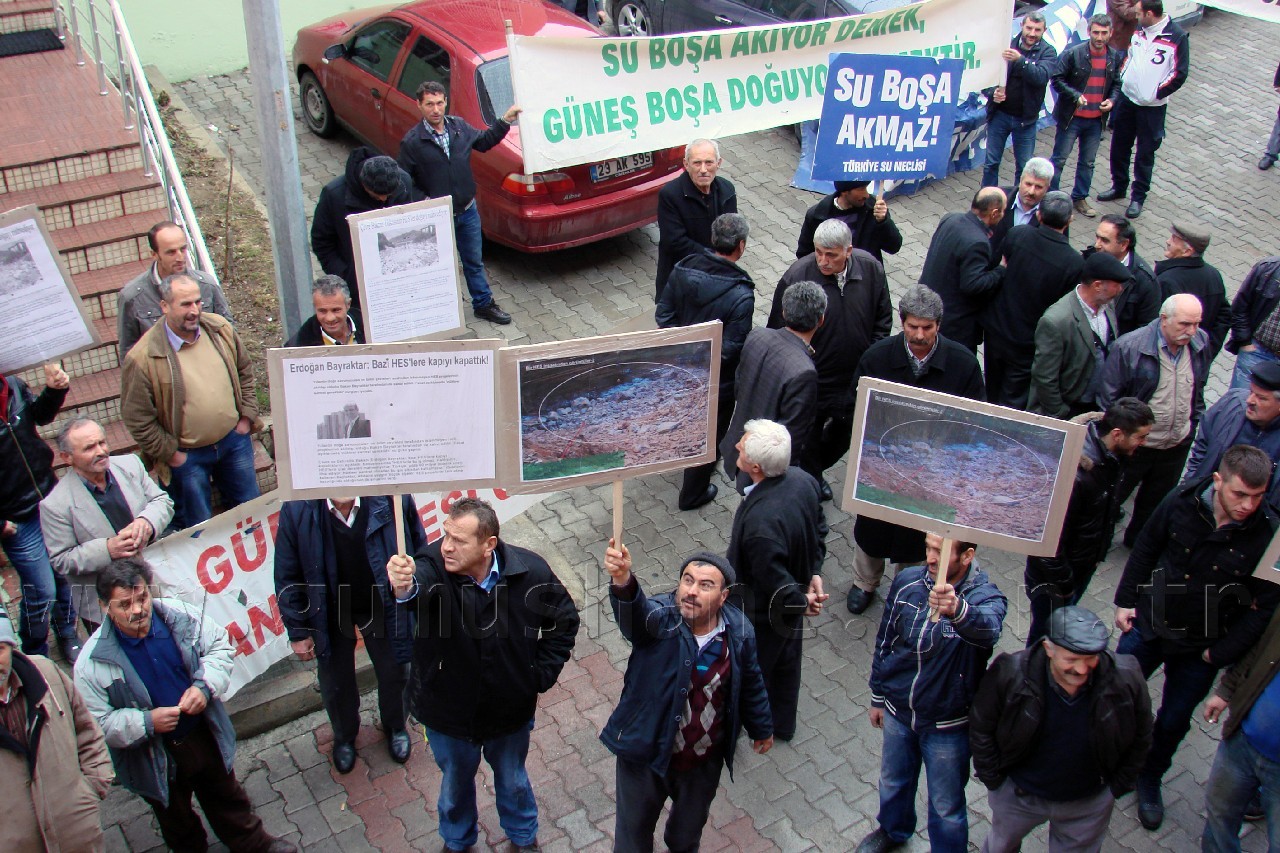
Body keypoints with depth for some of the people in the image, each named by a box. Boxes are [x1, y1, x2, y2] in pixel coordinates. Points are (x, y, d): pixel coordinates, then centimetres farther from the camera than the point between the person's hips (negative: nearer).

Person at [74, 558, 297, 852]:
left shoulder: (180, 615, -17)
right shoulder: (92, 663, -25)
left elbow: (220, 646, -4)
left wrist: (204, 686, -20)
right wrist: (147, 723, -30)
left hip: (206, 736, 3)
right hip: (156, 759, -3)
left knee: (228, 797, 27)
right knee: (178, 822, 23)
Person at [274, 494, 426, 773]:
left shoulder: (391, 497, -26)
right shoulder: (296, 510, -24)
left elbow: (419, 551, -11)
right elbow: (288, 577, -12)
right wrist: (298, 632, -6)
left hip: (382, 605, 0)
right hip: (329, 612, 0)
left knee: (394, 674, 20)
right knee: (335, 683, 21)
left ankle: (395, 727, 53)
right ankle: (344, 737, 53)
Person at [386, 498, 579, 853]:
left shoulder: (531, 571, -22)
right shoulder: (434, 565, -28)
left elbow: (564, 619, -4)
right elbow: (419, 588, -53)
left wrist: (541, 674, -8)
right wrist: (405, 586, -76)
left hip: (510, 711, 1)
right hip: (448, 711, 0)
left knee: (513, 781, 26)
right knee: (455, 783, 26)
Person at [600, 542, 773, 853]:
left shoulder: (739, 631, -14)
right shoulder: (660, 618, -26)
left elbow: (750, 683, 3)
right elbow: (635, 611, -51)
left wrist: (761, 728, 17)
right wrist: (623, 581, -72)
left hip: (705, 760, 3)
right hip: (647, 754, -3)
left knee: (692, 820, 31)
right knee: (634, 826, 21)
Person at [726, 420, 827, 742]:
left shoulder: (760, 520, -44)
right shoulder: (802, 480, -19)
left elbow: (773, 578, -30)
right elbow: (818, 529, -1)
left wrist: (800, 601, -12)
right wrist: (814, 573, 4)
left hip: (762, 612, -8)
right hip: (790, 606, 8)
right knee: (786, 660, 30)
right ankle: (783, 724, 54)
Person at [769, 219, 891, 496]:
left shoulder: (871, 270, -11)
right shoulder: (797, 276, -22)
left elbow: (883, 318, 4)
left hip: (857, 379, 4)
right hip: (810, 383, -4)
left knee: (845, 434, 24)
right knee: (808, 440, 13)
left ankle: (816, 471, 51)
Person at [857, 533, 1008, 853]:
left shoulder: (986, 596, -26)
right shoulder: (907, 581, -13)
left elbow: (987, 629, -51)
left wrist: (957, 609, -73)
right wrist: (878, 696, 10)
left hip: (948, 724, -4)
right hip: (898, 710, 4)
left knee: (947, 807, 15)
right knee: (893, 782, 28)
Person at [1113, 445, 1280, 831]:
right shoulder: (1180, 503, -17)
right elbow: (1144, 551, 0)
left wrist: (1221, 653, -11)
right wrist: (1126, 600, 1)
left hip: (1200, 648, -1)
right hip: (1148, 627, 1)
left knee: (1173, 722, 16)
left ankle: (1149, 780, 43)